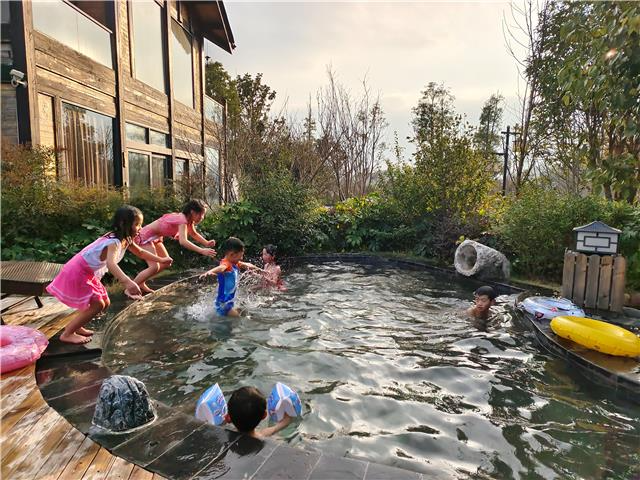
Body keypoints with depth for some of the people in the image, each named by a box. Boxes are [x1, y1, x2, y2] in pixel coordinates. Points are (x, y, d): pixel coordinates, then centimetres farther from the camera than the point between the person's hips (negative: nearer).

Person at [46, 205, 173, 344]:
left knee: (105, 303, 12)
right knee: (97, 305, -10)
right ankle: (67, 334, 3)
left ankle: (75, 326, 27)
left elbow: (140, 252, 16)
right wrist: (128, 283, -65)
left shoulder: (125, 239, -2)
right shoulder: (114, 242, -32)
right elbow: (111, 264, -51)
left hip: (88, 273, 9)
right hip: (77, 273, -9)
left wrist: (161, 259, 11)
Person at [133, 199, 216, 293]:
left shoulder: (188, 219, -1)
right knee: (154, 267, -17)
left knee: (166, 263, 10)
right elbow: (183, 242, -44)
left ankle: (141, 283, 23)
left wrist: (206, 243, -1)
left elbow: (194, 234, 16)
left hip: (155, 237, 10)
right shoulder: (182, 220, -30)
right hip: (145, 236, -10)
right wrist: (202, 251, -48)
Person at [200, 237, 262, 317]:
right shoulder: (226, 264, -22)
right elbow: (220, 268, -45)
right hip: (223, 303, -10)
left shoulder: (235, 263, 6)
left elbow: (246, 265, 25)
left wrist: (257, 268, 38)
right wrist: (210, 272, -66)